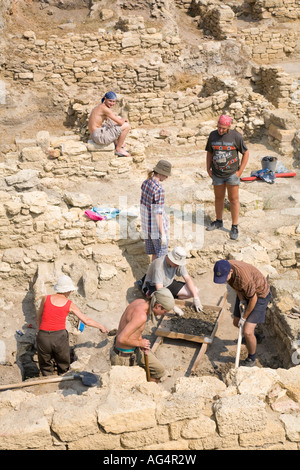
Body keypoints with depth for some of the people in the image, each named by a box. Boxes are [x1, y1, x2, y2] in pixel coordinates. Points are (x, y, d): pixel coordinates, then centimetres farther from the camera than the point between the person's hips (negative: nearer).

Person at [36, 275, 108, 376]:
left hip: (43, 337, 0)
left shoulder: (46, 298, 2)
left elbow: (38, 317, 15)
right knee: (63, 369, 21)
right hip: (60, 337, 0)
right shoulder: (70, 305, 2)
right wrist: (101, 326, 24)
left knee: (46, 368, 19)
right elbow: (86, 321, 9)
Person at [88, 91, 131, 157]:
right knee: (127, 126, -8)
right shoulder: (105, 109, -18)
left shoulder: (100, 106, 12)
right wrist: (124, 120, 6)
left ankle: (118, 144, 22)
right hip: (100, 136, -10)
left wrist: (122, 120, 13)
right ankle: (118, 149, 5)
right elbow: (121, 123, -18)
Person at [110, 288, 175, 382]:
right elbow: (122, 339, -35)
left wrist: (140, 339, -1)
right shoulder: (141, 316, -33)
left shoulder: (140, 301, -6)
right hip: (124, 356, -9)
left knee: (159, 371, 16)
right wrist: (140, 343, -20)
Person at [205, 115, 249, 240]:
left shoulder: (236, 136, -11)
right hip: (217, 174, 4)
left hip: (232, 173, -3)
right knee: (218, 198, 15)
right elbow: (209, 152, 12)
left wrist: (240, 171, -7)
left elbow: (246, 153, -4)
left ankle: (234, 227, 10)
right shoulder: (213, 135, 0)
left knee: (233, 199, 2)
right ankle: (219, 221, 34)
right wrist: (208, 169, 5)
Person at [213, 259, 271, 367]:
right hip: (244, 293, 7)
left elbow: (253, 299, -27)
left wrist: (244, 317, -14)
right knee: (236, 322, 19)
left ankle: (251, 359, 14)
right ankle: (252, 336, 51)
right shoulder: (224, 268, -19)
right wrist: (241, 298, -10)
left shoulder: (244, 278, -42)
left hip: (259, 295, -7)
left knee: (247, 332, -13)